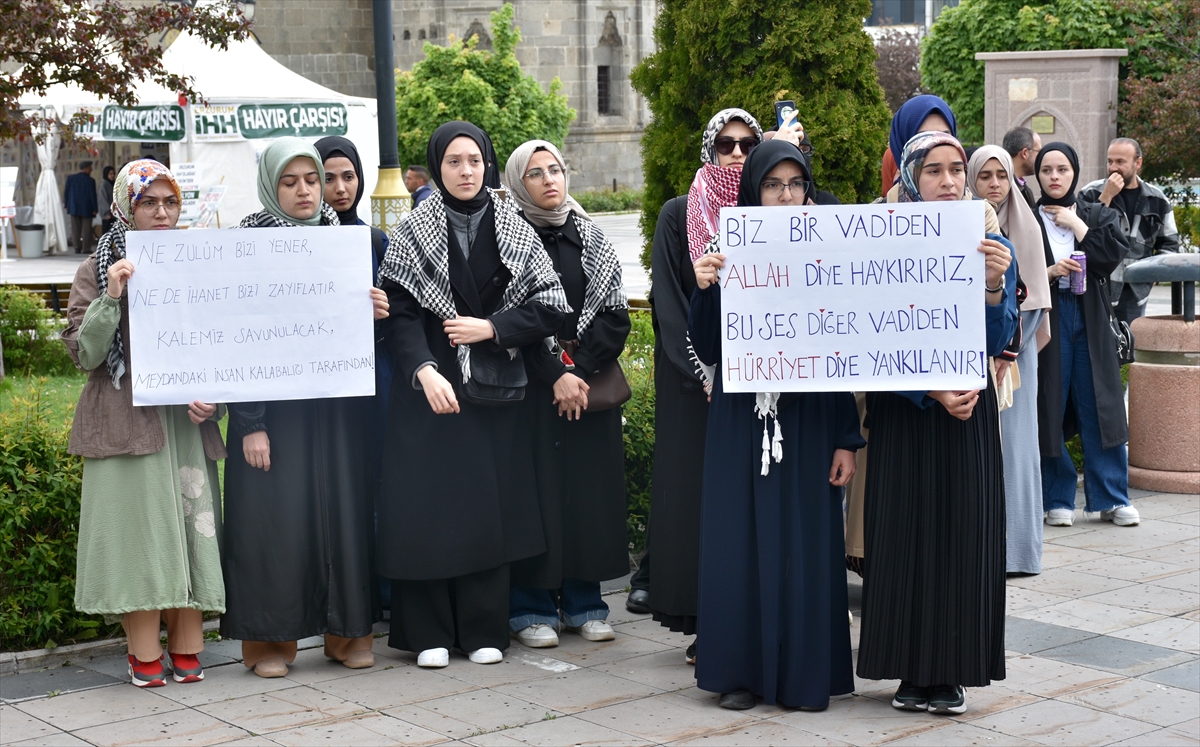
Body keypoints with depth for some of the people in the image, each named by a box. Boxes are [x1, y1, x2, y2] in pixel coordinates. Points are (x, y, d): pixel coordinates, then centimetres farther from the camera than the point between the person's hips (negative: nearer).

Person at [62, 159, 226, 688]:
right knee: (139, 521, -5)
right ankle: (145, 654, 1)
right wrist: (111, 297, -15)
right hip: (126, 420, -3)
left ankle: (185, 648, 7)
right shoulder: (98, 270, 5)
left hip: (186, 419, 3)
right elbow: (84, 353, -2)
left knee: (191, 523, 0)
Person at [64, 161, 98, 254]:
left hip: (74, 208, 3)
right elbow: (92, 195, -10)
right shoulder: (90, 181, -10)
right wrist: (94, 209, -5)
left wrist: (66, 205, 11)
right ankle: (86, 249, -2)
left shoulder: (71, 178, 1)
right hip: (86, 208, -3)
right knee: (86, 229, 1)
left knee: (76, 229, 7)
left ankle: (77, 248, 6)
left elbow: (66, 192, 3)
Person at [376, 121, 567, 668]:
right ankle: (428, 631, 8)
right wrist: (423, 370, -22)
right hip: (429, 388, -2)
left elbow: (551, 308, 2)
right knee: (428, 505, -2)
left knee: (489, 506, 4)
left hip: (494, 390, 2)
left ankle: (482, 629, 13)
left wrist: (491, 328, -9)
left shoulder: (515, 231, 6)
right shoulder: (412, 234, 1)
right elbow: (397, 313, -8)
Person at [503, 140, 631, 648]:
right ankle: (532, 608, 4)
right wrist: (555, 375, -14)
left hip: (591, 382, 4)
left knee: (591, 486, 4)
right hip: (530, 384, -4)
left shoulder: (591, 238, 10)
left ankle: (584, 602, 14)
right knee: (538, 486, -4)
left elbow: (615, 314, 4)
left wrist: (580, 370, -8)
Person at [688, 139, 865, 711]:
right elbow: (707, 348, -1)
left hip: (807, 420, 0)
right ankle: (741, 669, 13)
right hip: (741, 419, 0)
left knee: (805, 544, 3)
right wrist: (704, 290, -20)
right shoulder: (729, 254, 1)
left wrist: (847, 439, -2)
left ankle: (804, 671, 13)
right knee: (741, 540, 3)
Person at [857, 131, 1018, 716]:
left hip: (969, 412, 1)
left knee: (962, 533, 2)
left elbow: (996, 341, -5)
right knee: (905, 533, 0)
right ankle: (913, 671, 10)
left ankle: (952, 672, 11)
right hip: (902, 412, -1)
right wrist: (932, 392, -16)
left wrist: (994, 286, -22)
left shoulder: (992, 248, 3)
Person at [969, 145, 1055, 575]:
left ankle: (1015, 543, 2)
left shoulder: (1025, 226, 3)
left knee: (1011, 437, -2)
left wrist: (1009, 349, -11)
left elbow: (1030, 296, 0)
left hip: (1014, 346, -1)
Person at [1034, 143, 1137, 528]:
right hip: (1044, 319, -2)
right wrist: (1048, 273, -18)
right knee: (1049, 411, -1)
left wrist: (1075, 223, -5)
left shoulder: (1098, 215, 11)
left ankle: (1112, 499, 8)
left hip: (1089, 320, 2)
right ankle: (1057, 499, 9)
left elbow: (1114, 253, -7)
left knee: (1099, 408, 1)